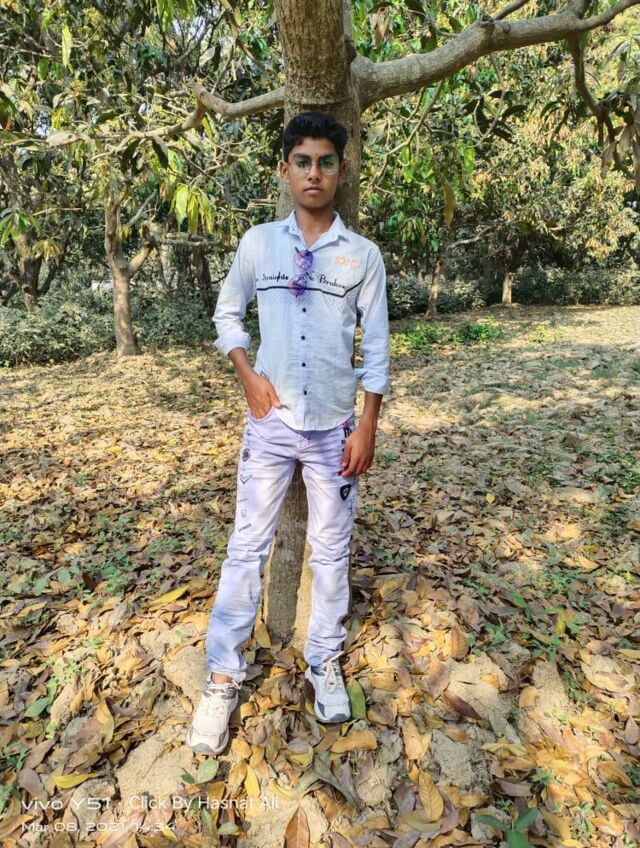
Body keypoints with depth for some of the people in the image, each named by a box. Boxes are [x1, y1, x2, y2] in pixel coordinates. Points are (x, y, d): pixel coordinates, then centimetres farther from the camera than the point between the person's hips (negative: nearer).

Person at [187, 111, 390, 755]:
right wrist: (247, 375, -3)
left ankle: (324, 661, 31)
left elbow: (375, 347, 1)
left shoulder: (363, 254, 1)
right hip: (270, 421, 0)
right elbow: (227, 313, 13)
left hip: (334, 428, 0)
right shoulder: (258, 242, 3)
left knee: (331, 549, 11)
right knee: (247, 546, 5)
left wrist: (367, 427, -4)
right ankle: (223, 677, 20)